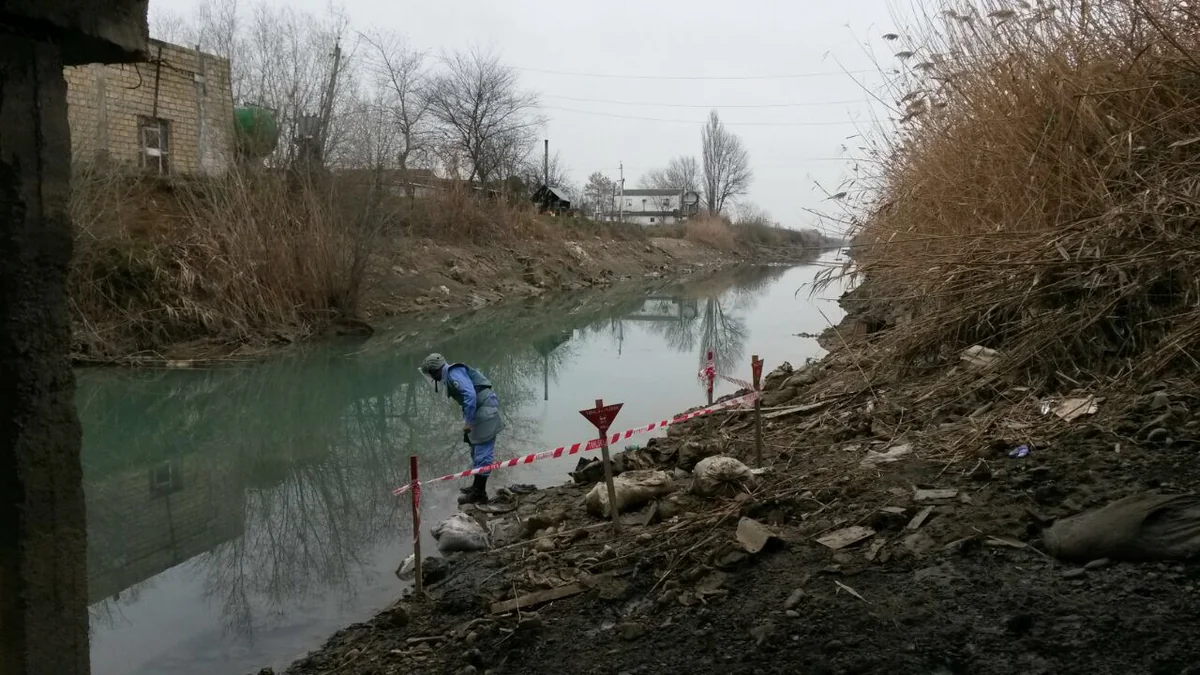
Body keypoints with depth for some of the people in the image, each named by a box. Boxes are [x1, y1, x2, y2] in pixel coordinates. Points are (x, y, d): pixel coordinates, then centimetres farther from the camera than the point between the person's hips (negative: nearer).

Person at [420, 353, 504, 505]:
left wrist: (468, 422, -19)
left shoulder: (453, 373, -13)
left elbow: (470, 395, -24)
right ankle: (477, 486, 33)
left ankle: (479, 494, -2)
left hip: (485, 411, -11)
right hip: (480, 411, 11)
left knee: (482, 453, -6)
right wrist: (467, 421, 15)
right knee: (477, 451, 21)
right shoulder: (449, 376, 18)